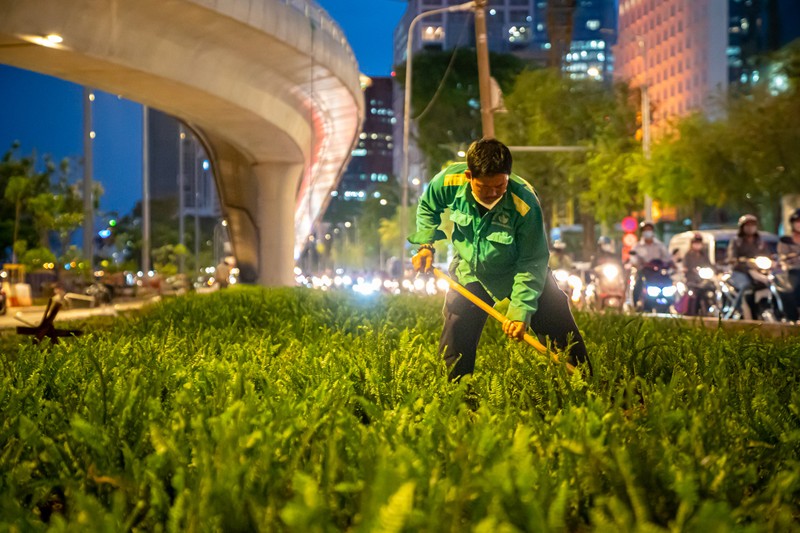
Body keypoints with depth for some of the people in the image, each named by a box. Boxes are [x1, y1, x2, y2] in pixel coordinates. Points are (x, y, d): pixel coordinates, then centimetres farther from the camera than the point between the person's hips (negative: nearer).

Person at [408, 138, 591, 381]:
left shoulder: (525, 204, -35)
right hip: (470, 272, 2)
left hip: (517, 271, -2)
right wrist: (426, 245, -10)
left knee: (560, 325, 0)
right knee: (454, 343, 1)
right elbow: (428, 208, 0)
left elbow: (532, 263, -26)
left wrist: (521, 311, -30)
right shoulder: (450, 181, -26)